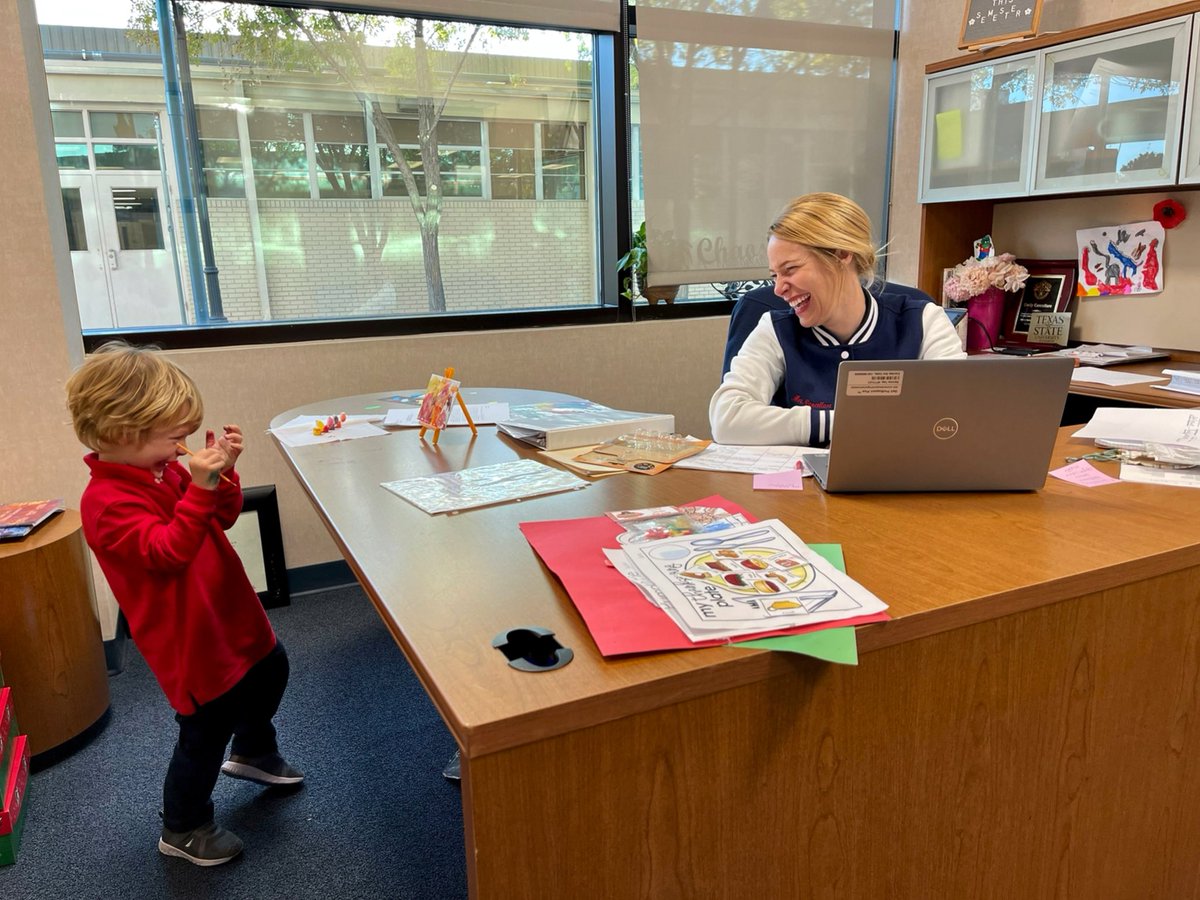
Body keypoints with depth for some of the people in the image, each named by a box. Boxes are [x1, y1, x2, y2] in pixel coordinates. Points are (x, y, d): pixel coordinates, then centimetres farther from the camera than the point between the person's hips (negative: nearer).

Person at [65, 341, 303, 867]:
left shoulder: (164, 470, 1)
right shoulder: (105, 501, -24)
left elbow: (223, 517, 8)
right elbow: (167, 551, -32)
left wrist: (223, 472, -9)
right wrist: (200, 487, -38)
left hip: (231, 615, 9)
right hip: (192, 640, -9)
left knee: (270, 671, 28)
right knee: (206, 732, 5)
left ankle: (252, 754, 55)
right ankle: (183, 829, 30)